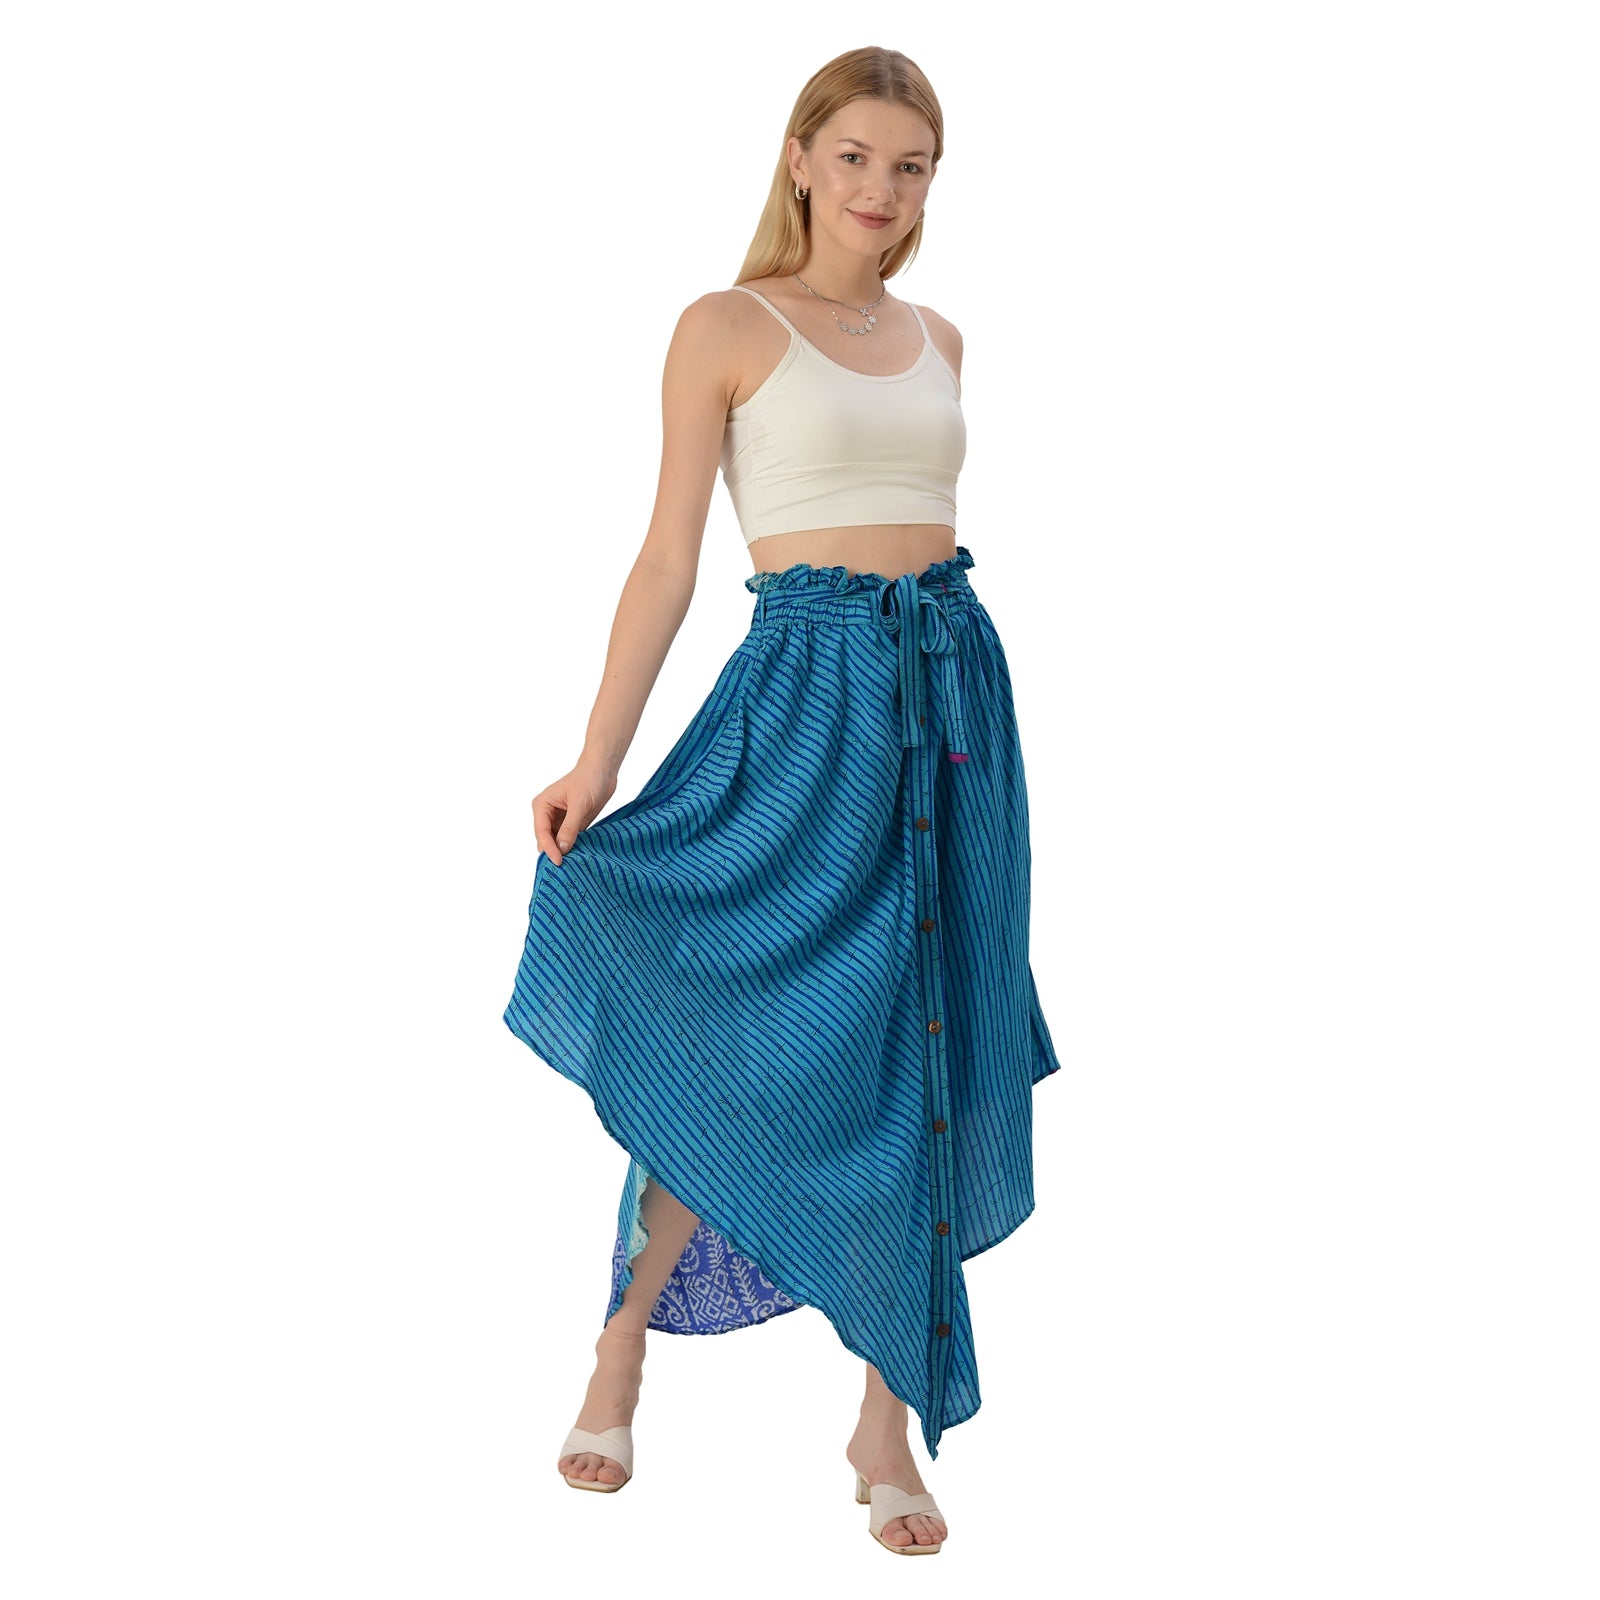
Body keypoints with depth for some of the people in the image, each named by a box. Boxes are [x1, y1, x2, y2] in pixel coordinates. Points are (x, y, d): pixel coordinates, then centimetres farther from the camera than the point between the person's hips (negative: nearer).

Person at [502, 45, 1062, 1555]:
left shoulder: (936, 339, 15)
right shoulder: (727, 328, -1)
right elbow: (668, 557, -5)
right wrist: (596, 759, -12)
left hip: (952, 687, 5)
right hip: (803, 691, -5)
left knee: (920, 1055, 5)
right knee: (752, 1043, -3)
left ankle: (888, 1417, 15)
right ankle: (626, 1337, 20)